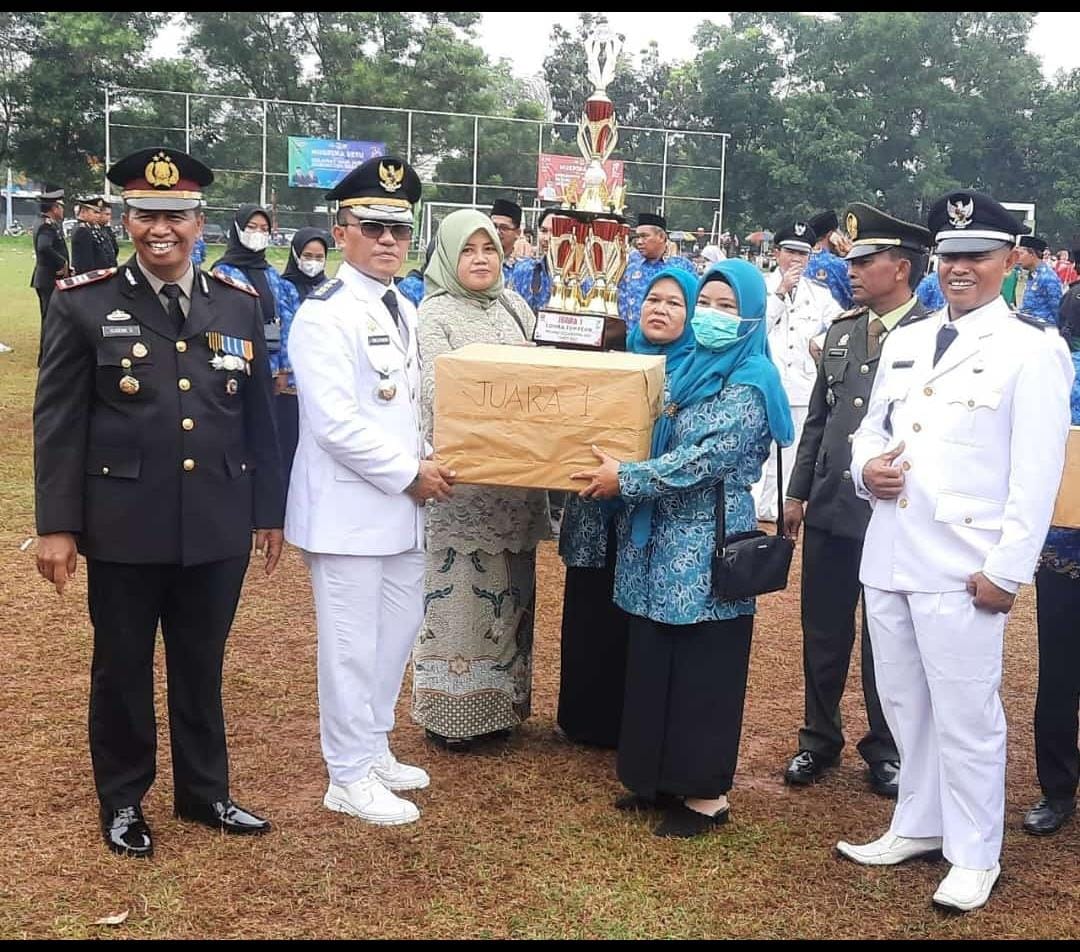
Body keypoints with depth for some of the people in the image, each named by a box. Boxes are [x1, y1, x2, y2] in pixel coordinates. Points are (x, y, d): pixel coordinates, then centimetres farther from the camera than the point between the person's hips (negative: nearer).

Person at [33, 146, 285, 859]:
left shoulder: (239, 305, 5)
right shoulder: (83, 304, -5)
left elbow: (258, 418, 8)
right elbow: (58, 423, -5)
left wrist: (269, 512, 9)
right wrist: (57, 526, -8)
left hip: (218, 527, 3)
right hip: (124, 526, -2)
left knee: (202, 666, 16)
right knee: (122, 667, 13)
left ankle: (205, 791, 33)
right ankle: (123, 800, 30)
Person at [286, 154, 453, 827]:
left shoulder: (405, 310, 11)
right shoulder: (323, 315, -15)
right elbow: (335, 425, -22)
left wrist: (426, 463, 4)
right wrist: (411, 473, -15)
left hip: (401, 505, 9)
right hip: (348, 508, -8)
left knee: (399, 631, 17)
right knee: (352, 644, 1)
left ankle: (375, 748, 34)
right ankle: (350, 777, 16)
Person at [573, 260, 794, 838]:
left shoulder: (749, 382, -10)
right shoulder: (687, 369, 14)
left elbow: (707, 458, -20)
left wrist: (625, 479, -17)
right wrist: (614, 470, 3)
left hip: (706, 548, -7)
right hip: (659, 540, 7)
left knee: (703, 671, 1)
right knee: (653, 661, 12)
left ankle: (705, 795, 12)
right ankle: (659, 777, 25)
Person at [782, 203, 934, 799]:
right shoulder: (840, 332, 9)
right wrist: (797, 493, 12)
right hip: (830, 509, 5)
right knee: (823, 634, 14)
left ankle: (885, 751, 27)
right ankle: (819, 740, 30)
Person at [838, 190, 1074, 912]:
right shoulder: (904, 341, 14)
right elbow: (872, 425, 22)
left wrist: (1008, 571, -14)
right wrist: (865, 466, -2)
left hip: (961, 569, -6)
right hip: (887, 555, 6)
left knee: (966, 716, 2)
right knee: (905, 705, 17)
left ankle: (974, 857, 18)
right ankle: (919, 826, 34)